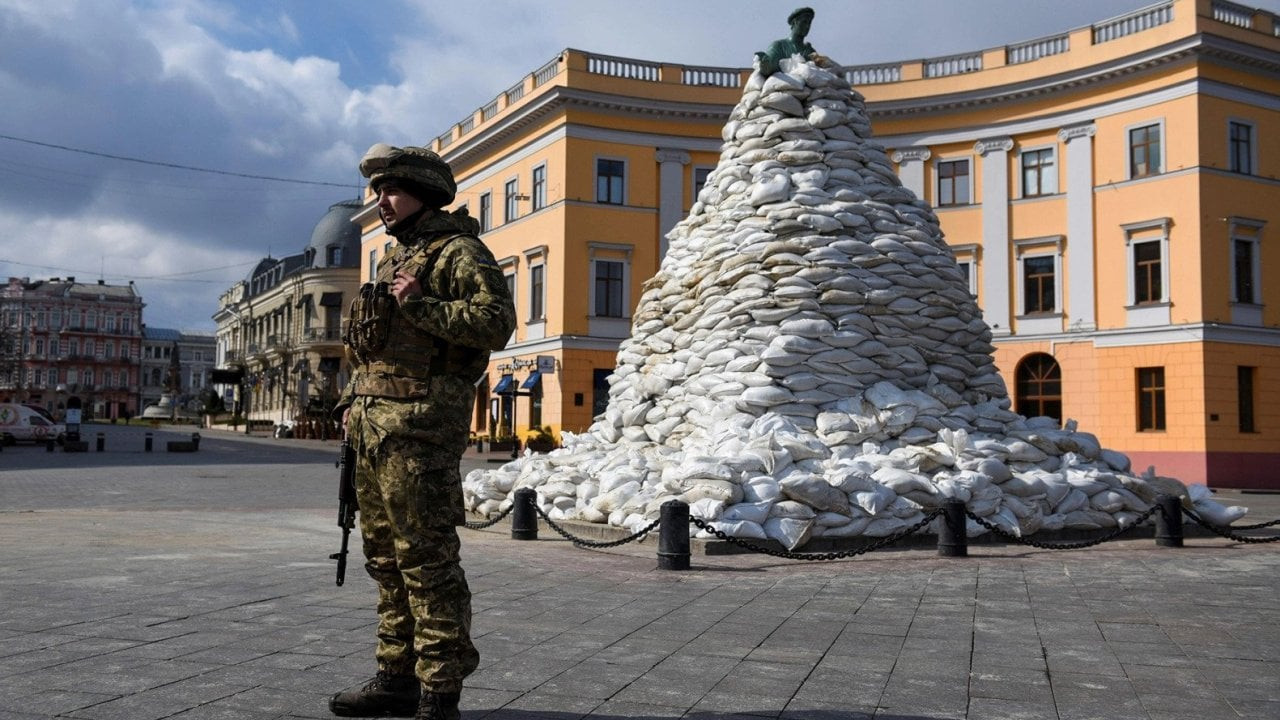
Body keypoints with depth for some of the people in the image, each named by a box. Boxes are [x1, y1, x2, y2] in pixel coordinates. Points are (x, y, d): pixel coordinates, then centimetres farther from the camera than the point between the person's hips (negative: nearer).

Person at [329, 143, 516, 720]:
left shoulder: (458, 251, -4)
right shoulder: (394, 260, 23)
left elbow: (496, 322, -18)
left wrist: (419, 304, -19)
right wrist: (353, 402, 18)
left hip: (420, 426, -9)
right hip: (375, 429, 9)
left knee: (426, 559, -8)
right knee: (387, 558, 13)